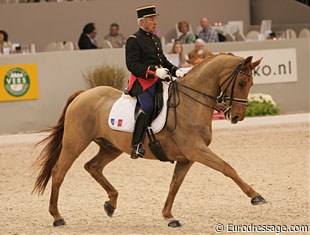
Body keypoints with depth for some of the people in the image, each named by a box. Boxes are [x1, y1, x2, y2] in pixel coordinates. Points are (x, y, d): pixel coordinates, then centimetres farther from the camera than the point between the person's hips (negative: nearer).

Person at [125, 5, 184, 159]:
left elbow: (163, 60, 29)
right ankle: (136, 146, -30)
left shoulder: (156, 39, 23)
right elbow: (132, 64, -14)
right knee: (147, 107, -31)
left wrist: (175, 70, 9)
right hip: (142, 82, -9)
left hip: (158, 80, 9)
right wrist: (154, 71, -24)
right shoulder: (133, 40, -4)